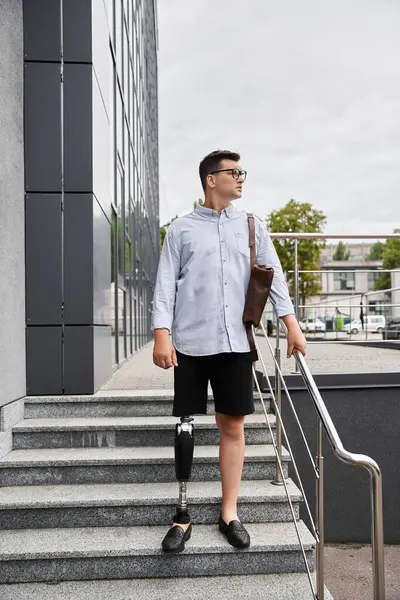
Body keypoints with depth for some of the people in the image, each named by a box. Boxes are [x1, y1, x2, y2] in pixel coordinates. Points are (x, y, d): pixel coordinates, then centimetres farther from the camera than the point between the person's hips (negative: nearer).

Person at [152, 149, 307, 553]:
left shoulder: (252, 226, 13)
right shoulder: (181, 228, 6)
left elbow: (273, 276, 9)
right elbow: (165, 283, 1)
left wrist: (291, 323, -2)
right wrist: (162, 334, -10)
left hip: (235, 342, 2)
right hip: (191, 342, -2)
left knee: (233, 426, 8)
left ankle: (229, 512, 23)